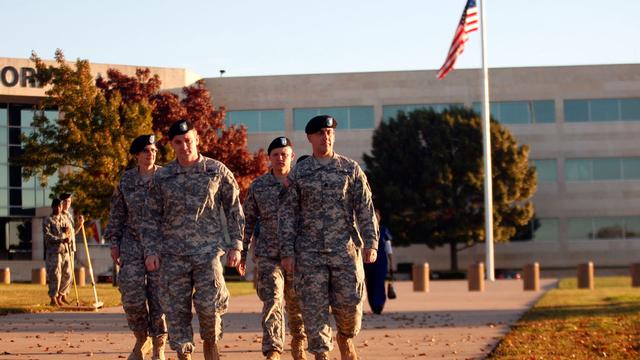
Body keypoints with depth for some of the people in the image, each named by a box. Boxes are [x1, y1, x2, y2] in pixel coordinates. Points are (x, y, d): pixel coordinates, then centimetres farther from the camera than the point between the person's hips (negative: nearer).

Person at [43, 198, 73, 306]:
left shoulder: (64, 218, 17)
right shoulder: (48, 220, -2)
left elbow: (70, 232, 22)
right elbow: (47, 236, -12)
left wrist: (68, 231, -3)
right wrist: (61, 240, -22)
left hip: (65, 250, 6)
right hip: (54, 251, -6)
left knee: (67, 274, 7)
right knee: (55, 275, -9)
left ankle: (61, 296, 20)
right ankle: (53, 299, -3)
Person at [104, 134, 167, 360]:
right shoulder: (126, 180, 7)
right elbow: (117, 213, 11)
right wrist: (114, 242, 5)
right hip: (133, 243, 2)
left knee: (158, 297, -3)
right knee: (132, 295, -8)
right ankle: (141, 339, 15)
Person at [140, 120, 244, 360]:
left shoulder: (217, 171, 4)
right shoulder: (162, 177, 8)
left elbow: (234, 210, 7)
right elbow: (152, 217, 11)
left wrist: (236, 246, 1)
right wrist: (151, 251, 1)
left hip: (208, 249, -2)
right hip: (173, 254, 2)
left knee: (209, 303, -12)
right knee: (176, 309, 0)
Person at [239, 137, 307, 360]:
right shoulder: (258, 186, 6)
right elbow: (248, 220, 10)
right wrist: (242, 251, 6)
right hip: (268, 254, -1)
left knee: (297, 305, 10)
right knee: (272, 302, -13)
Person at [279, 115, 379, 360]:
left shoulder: (351, 169, 7)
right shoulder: (298, 173, 7)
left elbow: (365, 209, 5)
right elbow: (288, 214, 6)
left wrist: (371, 243, -5)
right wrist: (287, 252, -2)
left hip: (345, 248, 0)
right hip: (309, 252, 0)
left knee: (350, 302, -4)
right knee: (314, 306, -1)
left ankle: (345, 339, 24)